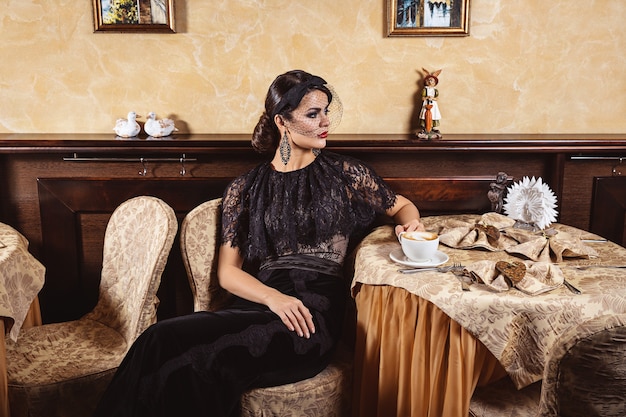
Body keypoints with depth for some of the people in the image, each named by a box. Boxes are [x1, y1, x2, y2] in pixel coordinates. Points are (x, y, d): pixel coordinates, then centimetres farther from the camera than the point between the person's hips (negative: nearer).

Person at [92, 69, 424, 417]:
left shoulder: (344, 174, 13)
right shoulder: (245, 189, 14)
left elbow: (401, 205, 28)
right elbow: (228, 271, 7)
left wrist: (410, 223, 3)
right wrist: (273, 298, -12)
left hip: (316, 310, -2)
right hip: (257, 303, 2)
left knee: (207, 365, -31)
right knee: (161, 338, -29)